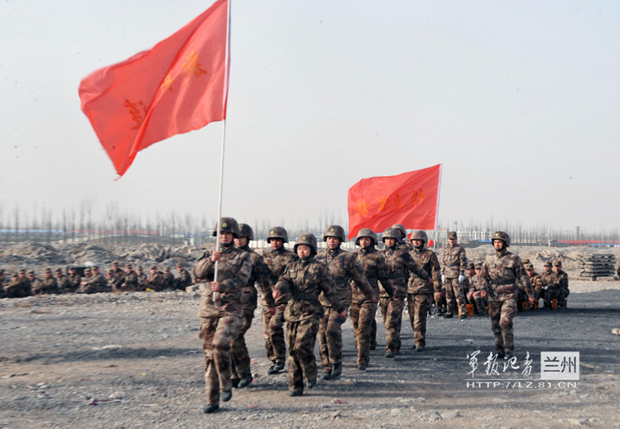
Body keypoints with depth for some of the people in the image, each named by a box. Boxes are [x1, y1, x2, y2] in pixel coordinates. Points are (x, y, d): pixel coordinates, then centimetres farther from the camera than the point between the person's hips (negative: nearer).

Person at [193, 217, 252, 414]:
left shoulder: (243, 256, 5)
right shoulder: (209, 254, 15)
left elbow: (242, 279, -9)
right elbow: (198, 272, -2)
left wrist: (222, 286, -25)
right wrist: (210, 260, -19)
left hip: (230, 308, -3)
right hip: (208, 307, 3)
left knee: (220, 344, -25)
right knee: (209, 355, 4)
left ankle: (226, 384, -2)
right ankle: (212, 401, 12)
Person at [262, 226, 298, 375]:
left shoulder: (291, 258, 0)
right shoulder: (265, 257, 13)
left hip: (284, 298, -5)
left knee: (274, 326, -19)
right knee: (268, 332, 5)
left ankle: (280, 359, -4)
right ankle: (274, 362, 18)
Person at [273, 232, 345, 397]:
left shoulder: (319, 267, 1)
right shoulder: (291, 267, 16)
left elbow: (330, 290, 5)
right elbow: (284, 280, -1)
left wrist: (340, 308, 12)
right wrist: (279, 289, -24)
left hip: (310, 313, -5)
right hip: (292, 312, 5)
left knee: (302, 345, -19)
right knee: (293, 351, 5)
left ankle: (311, 375, 6)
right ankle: (295, 386, 13)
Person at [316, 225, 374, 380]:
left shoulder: (347, 258, -2)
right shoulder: (319, 256, 8)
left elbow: (360, 279, 8)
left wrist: (371, 296, 18)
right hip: (322, 301, 4)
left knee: (332, 330, -22)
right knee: (323, 335, 3)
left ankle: (337, 363, -4)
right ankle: (327, 368, 14)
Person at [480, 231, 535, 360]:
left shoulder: (514, 258, 0)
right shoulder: (489, 260, 9)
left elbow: (523, 277, 2)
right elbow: (483, 277, 12)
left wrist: (530, 294, 2)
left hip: (509, 296, -4)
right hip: (494, 297, 4)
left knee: (505, 323, -16)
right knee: (495, 325, 6)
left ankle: (508, 349, -3)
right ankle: (499, 350, 17)